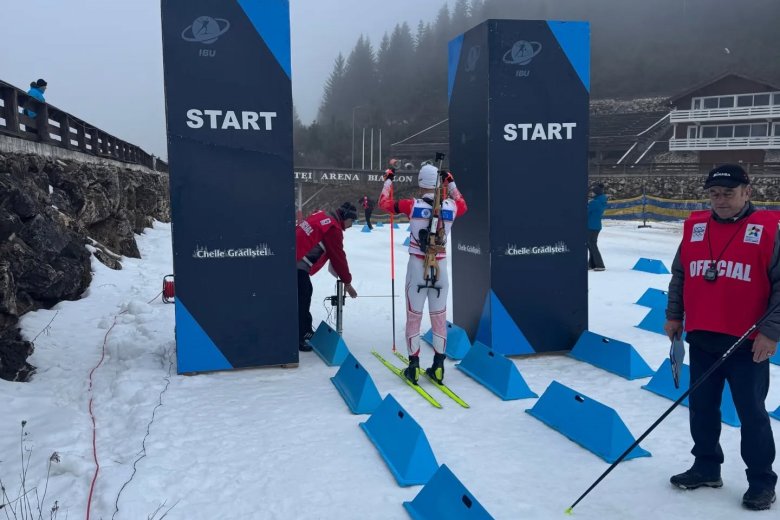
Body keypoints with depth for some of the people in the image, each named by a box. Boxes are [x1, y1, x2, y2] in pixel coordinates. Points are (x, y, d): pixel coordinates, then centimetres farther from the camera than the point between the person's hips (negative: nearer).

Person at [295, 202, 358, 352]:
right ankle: (298, 339, -2)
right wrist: (347, 282, 1)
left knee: (306, 293, 19)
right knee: (302, 299, -6)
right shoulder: (333, 229, -14)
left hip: (292, 259, 10)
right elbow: (338, 257, -9)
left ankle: (305, 330, 30)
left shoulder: (321, 216, 13)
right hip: (297, 265, -10)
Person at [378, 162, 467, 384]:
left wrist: (388, 179, 19)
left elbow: (384, 203, 4)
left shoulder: (412, 205, -10)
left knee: (414, 316, 8)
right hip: (440, 268, 2)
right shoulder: (450, 206, -3)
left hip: (417, 267, -2)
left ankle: (414, 366, 11)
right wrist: (451, 182, 30)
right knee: (439, 316, 11)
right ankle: (438, 366, 15)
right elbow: (463, 205, 23)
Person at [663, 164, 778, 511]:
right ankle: (706, 467, 31)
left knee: (751, 413, 7)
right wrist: (673, 315, 10)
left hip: (748, 344, -4)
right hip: (701, 340, 5)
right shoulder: (694, 227, 5)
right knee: (702, 407, 14)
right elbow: (679, 275, 14)